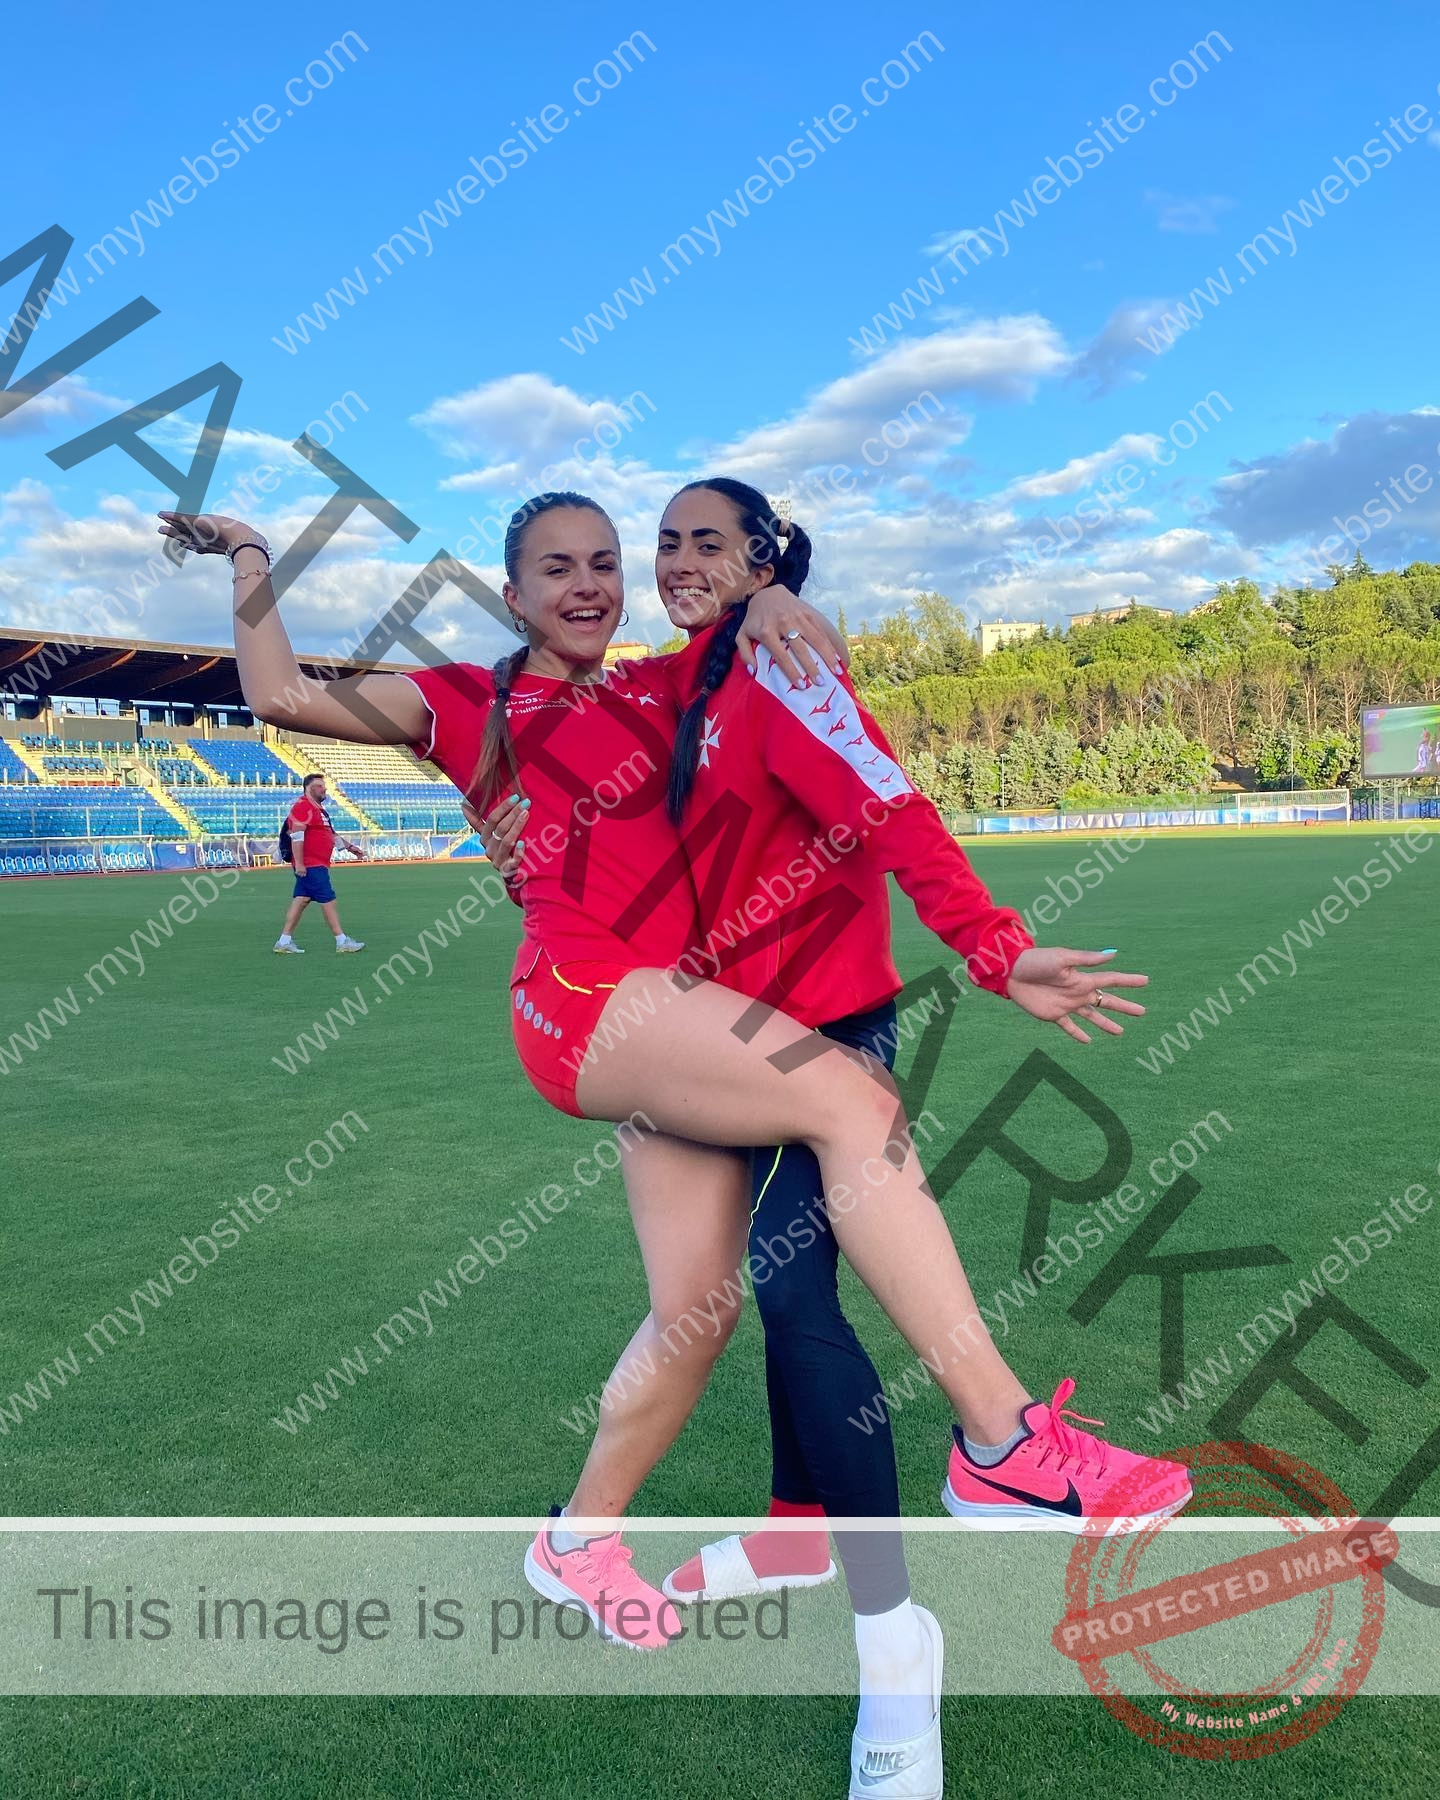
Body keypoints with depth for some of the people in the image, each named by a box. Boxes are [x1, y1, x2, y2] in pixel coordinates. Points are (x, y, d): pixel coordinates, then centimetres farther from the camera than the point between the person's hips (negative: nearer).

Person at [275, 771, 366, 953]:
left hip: (318, 865, 10)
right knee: (328, 900, -5)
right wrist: (298, 863, -23)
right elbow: (296, 836, -19)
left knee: (301, 900, 10)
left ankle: (284, 941, 12)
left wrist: (349, 846, 25)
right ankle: (342, 941, 1)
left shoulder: (318, 808, 20)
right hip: (310, 866, -10)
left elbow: (330, 833, 29)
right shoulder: (302, 807, -13)